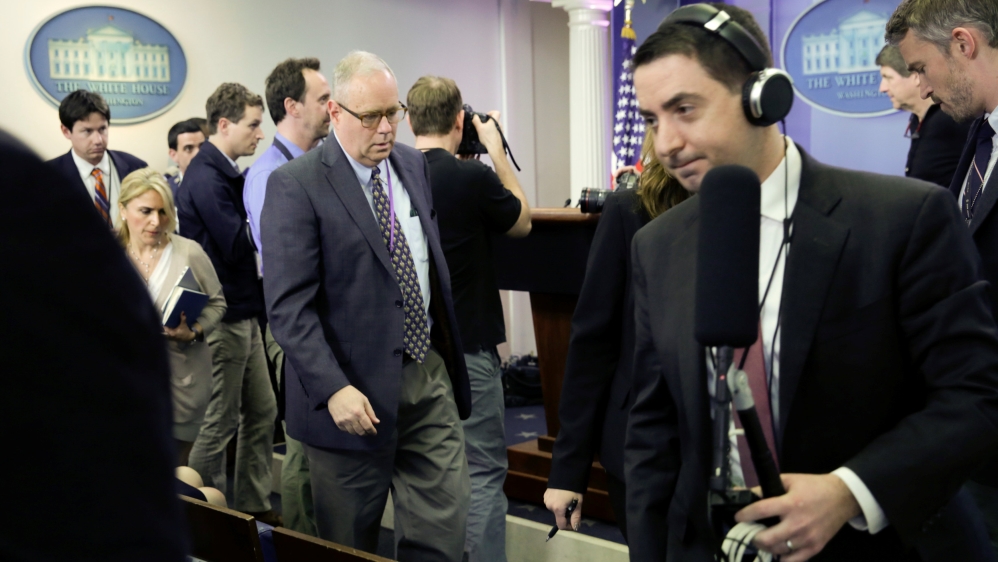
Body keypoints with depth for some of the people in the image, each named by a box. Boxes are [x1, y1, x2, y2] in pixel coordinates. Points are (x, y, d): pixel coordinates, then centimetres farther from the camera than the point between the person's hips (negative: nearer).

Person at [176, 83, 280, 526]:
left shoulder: (226, 173, 13)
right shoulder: (206, 177, -18)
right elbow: (239, 244, -23)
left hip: (243, 312, 10)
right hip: (223, 317, -10)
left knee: (262, 411, 15)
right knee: (221, 422, 3)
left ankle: (254, 506, 27)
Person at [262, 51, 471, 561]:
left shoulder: (413, 164, 9)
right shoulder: (295, 186, -11)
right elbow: (288, 306, -16)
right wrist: (332, 389, -24)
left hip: (429, 371, 5)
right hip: (356, 390, -5)